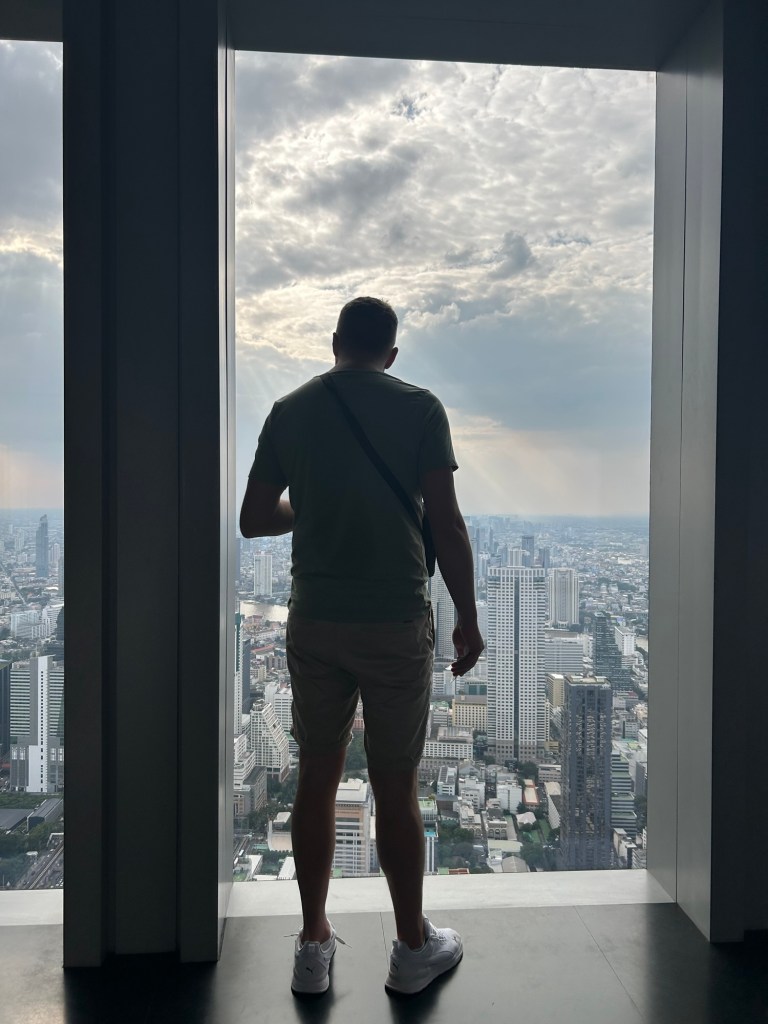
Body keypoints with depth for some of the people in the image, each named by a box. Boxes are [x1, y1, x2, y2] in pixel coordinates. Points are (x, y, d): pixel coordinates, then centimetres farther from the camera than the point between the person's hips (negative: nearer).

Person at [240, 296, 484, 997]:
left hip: (314, 622, 3)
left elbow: (254, 519, 6)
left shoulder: (290, 410, 4)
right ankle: (414, 949, 27)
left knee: (317, 780, 14)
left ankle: (314, 946, 28)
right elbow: (446, 524, -11)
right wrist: (468, 618, -1)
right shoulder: (420, 409, -6)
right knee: (396, 788, 9)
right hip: (396, 623, -3)